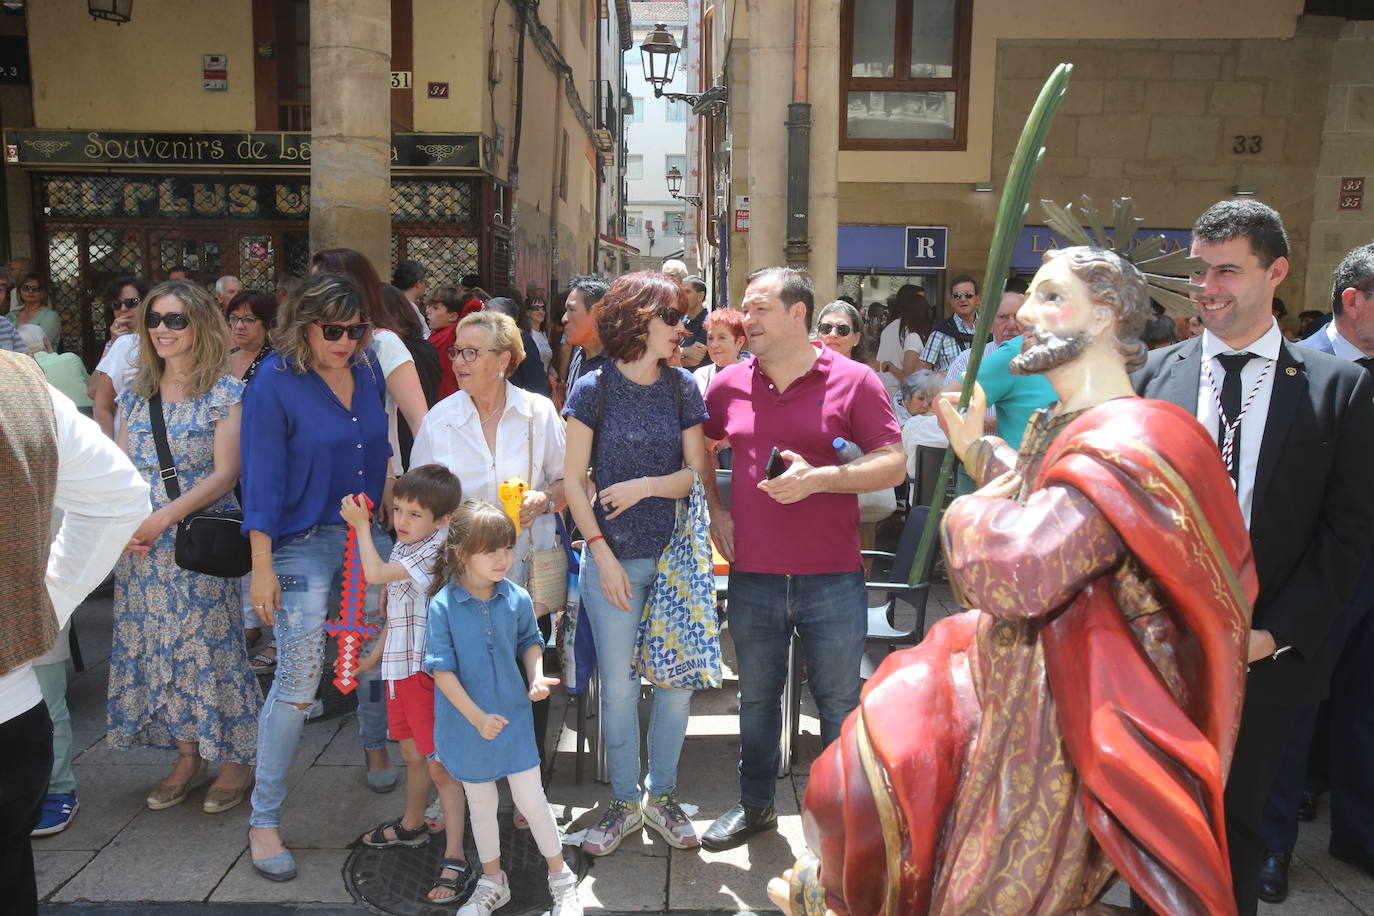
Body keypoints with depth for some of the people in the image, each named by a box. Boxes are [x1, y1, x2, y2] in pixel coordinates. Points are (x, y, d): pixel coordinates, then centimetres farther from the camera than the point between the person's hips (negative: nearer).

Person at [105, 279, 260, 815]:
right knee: (153, 647, 10)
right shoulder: (135, 395, 11)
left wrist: (163, 517, -19)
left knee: (210, 645, -1)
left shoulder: (225, 393, -5)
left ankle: (236, 759, 14)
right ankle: (187, 758, 25)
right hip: (140, 547, 6)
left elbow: (224, 474, -11)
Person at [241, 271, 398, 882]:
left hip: (367, 534, 6)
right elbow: (262, 478, -13)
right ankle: (263, 819, 7)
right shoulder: (274, 381, -12)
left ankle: (376, 750, 45)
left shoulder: (368, 370, 4)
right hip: (303, 544, -5)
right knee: (298, 681, -7)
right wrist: (261, 567, -15)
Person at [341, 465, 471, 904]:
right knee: (413, 754, 25)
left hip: (425, 670, -9)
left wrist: (360, 525, -9)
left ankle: (454, 858, 3)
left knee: (440, 765, -4)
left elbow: (375, 574, -22)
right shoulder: (402, 547, 11)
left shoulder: (435, 550, -18)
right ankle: (412, 826, 44)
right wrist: (374, 655, 22)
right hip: (399, 667, 9)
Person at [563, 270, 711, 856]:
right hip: (613, 557, -2)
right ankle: (624, 803, 25)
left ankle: (660, 796, 27)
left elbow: (696, 472, 2)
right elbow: (573, 482, -4)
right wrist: (604, 555, -9)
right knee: (618, 686, 6)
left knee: (677, 680, 6)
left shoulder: (683, 388, 4)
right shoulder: (594, 389, -4)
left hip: (674, 555, 2)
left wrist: (646, 486, -16)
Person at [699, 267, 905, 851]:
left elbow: (894, 465, -7)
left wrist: (817, 478, -19)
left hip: (832, 578, -3)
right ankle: (755, 806, 36)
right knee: (756, 697, 17)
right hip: (752, 575, 3)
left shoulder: (853, 381, -5)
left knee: (839, 702, 9)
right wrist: (715, 511, 10)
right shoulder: (729, 385, 5)